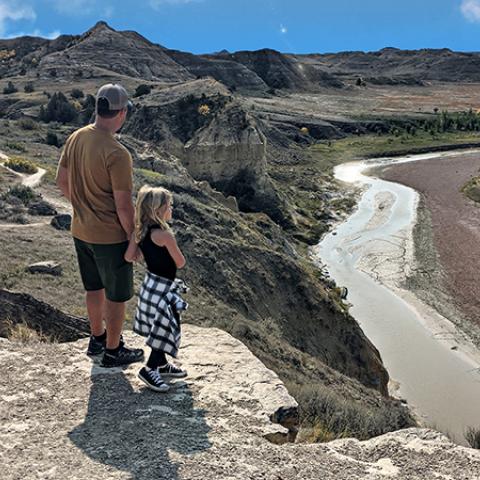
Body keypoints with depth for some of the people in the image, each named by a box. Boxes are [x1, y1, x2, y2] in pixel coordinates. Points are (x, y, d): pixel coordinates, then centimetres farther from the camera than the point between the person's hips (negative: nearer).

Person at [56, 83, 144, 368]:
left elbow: (62, 181, 8)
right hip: (110, 236, -8)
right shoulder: (117, 154, -26)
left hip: (81, 230, 8)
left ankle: (98, 339, 42)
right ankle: (113, 352, 26)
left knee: (95, 287, 24)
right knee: (117, 296, 11)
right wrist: (134, 238, -9)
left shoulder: (75, 139, -3)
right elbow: (124, 206, -23)